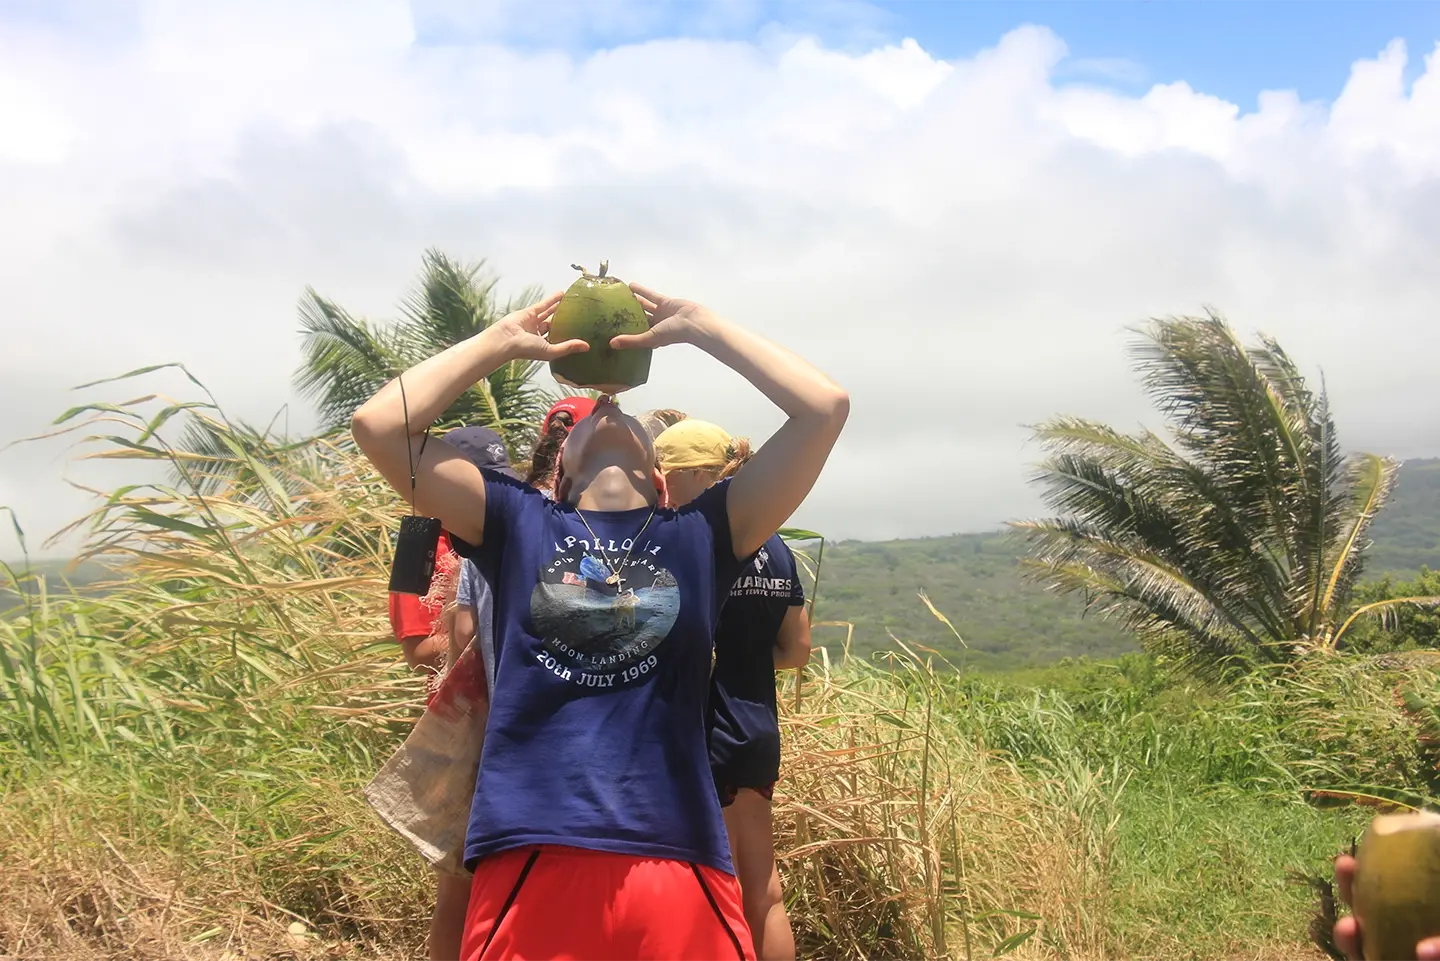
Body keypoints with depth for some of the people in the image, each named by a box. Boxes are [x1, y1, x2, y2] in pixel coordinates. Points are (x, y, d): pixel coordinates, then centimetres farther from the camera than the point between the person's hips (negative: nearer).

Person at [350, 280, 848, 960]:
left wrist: (698, 326, 15)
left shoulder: (702, 532, 13)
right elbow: (378, 425, 6)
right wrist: (503, 340, 14)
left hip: (678, 868, 1)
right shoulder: (517, 522, 14)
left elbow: (825, 408, 7)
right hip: (528, 867, 0)